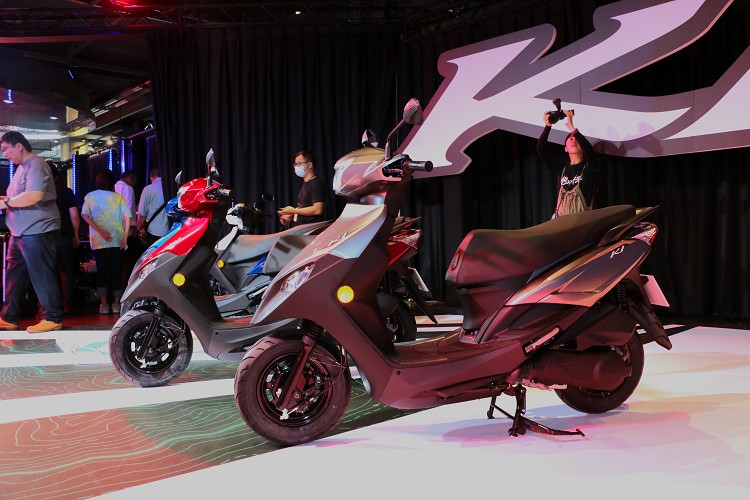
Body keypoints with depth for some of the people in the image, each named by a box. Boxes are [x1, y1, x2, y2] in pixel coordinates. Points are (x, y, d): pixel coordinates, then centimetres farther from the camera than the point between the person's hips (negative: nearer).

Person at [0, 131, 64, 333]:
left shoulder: (36, 165, -12)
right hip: (20, 232, 11)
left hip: (37, 231, -11)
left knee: (42, 275, -6)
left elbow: (34, 195, -25)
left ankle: (52, 318, 1)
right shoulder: (21, 167, 20)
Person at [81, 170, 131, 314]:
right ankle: (116, 303, 7)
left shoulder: (90, 196, 5)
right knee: (116, 271, 6)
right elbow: (127, 216, -8)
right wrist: (125, 236, -7)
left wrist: (100, 230, -11)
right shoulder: (118, 197, 2)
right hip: (117, 240, 0)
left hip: (98, 241, 1)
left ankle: (104, 304, 3)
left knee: (101, 271, 6)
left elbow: (84, 215, -7)